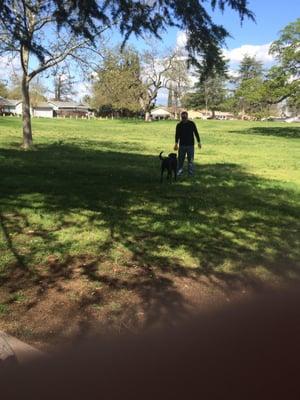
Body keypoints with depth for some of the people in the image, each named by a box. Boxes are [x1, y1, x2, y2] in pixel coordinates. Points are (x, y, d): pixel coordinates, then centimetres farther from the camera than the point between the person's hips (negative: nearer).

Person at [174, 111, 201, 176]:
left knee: (190, 159, 2)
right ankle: (180, 170, 19)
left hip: (190, 145, -1)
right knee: (180, 159, 4)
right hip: (182, 145, 1)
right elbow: (177, 135, 6)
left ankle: (190, 172, 10)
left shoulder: (192, 124, 0)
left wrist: (199, 142, 2)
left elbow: (196, 133, 5)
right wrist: (176, 144, -2)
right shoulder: (179, 125, 3)